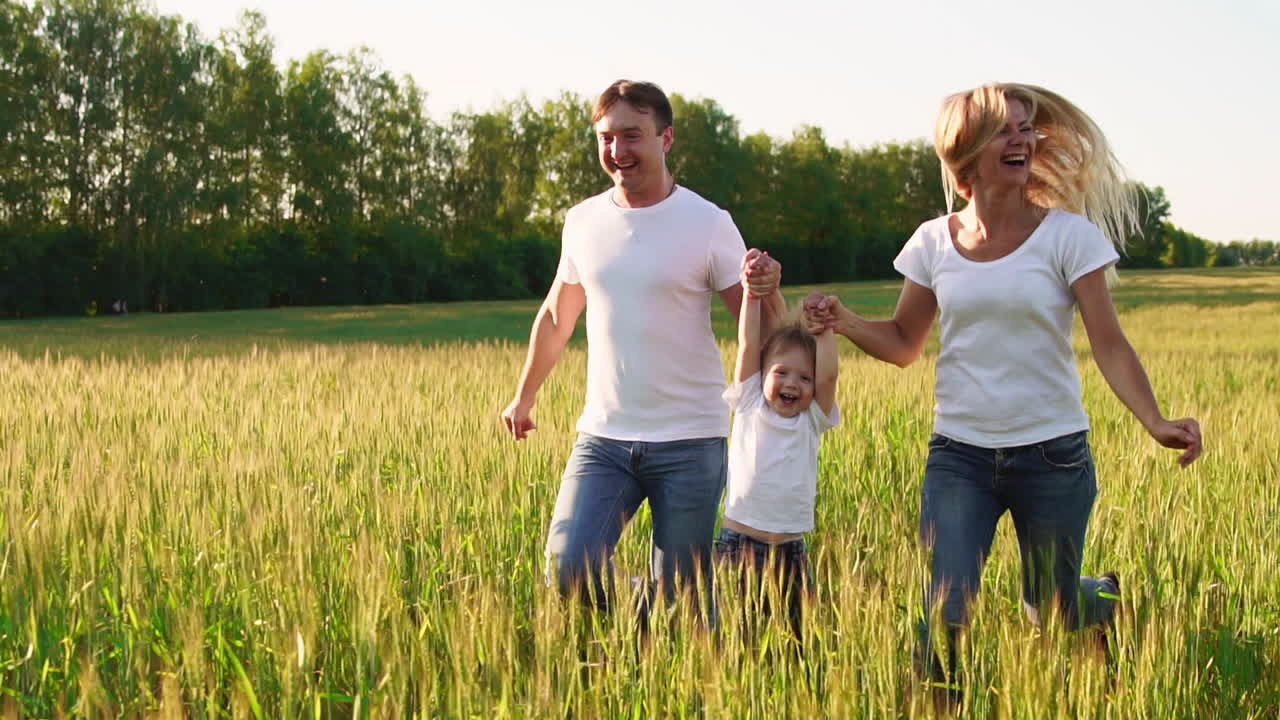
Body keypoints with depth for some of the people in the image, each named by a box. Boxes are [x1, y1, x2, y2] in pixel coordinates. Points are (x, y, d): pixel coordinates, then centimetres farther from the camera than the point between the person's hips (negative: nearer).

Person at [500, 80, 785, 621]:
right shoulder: (583, 220, 6)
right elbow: (557, 317, 21)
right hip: (603, 436, 3)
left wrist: (768, 291, -28)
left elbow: (761, 331, -6)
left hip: (689, 442, -3)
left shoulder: (708, 224, -6)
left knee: (681, 596, 2)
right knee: (569, 567, -14)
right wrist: (524, 396, 28)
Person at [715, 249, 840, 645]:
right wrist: (752, 291, -5)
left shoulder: (812, 420, 7)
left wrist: (824, 329, -3)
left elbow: (828, 374, -9)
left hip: (790, 549, 2)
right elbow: (748, 345, -2)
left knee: (800, 634, 3)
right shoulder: (749, 408, 4)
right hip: (738, 543, -2)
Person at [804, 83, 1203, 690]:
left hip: (1052, 455, -1)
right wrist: (844, 322, -11)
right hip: (957, 456, 2)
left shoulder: (1068, 235, -8)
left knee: (1051, 613, 14)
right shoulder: (934, 242, 0)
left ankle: (1107, 598, 49)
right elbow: (903, 344, 8)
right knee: (942, 616, -9)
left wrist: (1155, 423, -25)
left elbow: (1109, 344, -10)